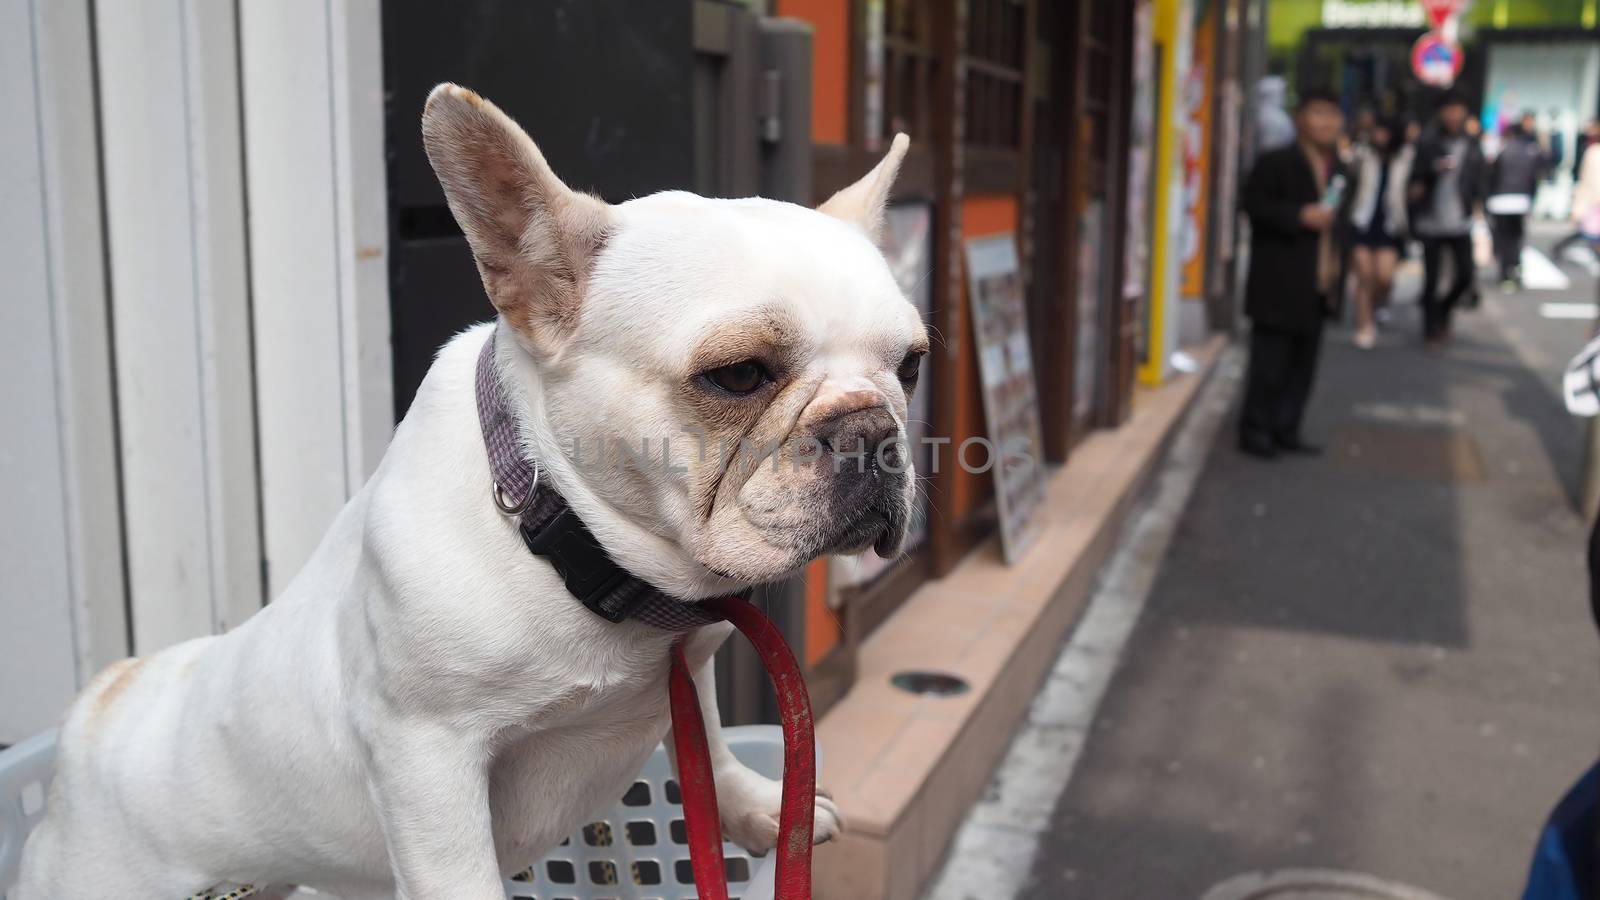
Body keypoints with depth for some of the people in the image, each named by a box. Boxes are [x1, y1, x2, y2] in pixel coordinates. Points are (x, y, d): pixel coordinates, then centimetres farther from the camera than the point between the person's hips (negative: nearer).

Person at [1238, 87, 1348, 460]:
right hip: (1278, 286, -7)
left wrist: (1335, 258, 12)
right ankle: (1256, 429, 7)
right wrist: (1300, 217, -21)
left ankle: (1286, 430, 19)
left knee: (1303, 363, 10)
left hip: (1317, 287, 7)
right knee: (1270, 362, -3)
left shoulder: (1339, 170, 16)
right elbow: (1254, 205, -15)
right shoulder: (1275, 163, -6)